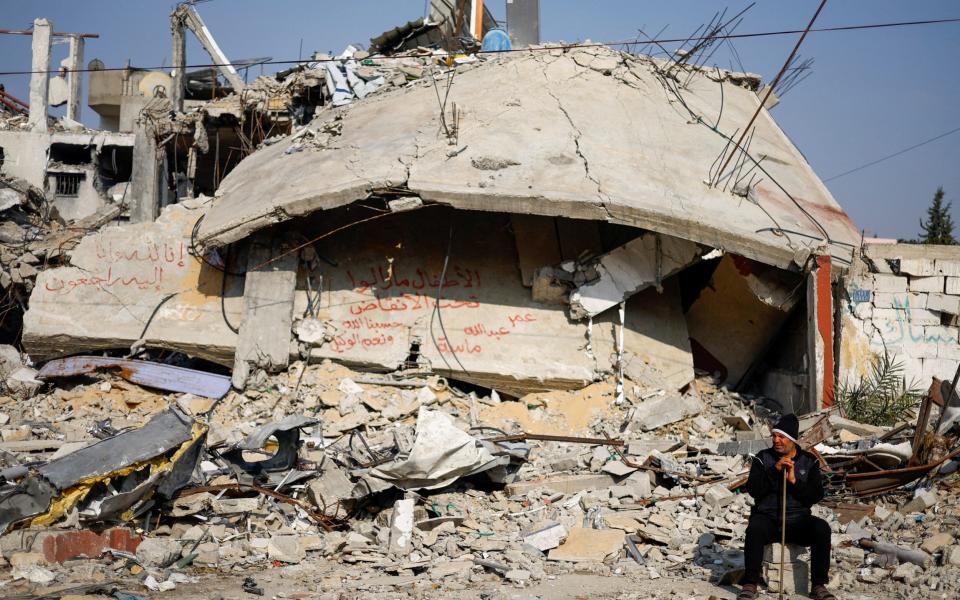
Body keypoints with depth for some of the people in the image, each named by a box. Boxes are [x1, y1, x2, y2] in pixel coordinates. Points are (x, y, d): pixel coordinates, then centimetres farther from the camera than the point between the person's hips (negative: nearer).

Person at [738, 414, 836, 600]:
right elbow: (753, 490, -9)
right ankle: (750, 585, -27)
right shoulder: (763, 458, 3)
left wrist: (794, 481, -16)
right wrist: (775, 470, -19)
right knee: (755, 528, -35)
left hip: (797, 520, 2)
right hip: (767, 518, -1)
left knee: (822, 528, -28)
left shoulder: (809, 461, 8)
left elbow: (817, 496, -2)